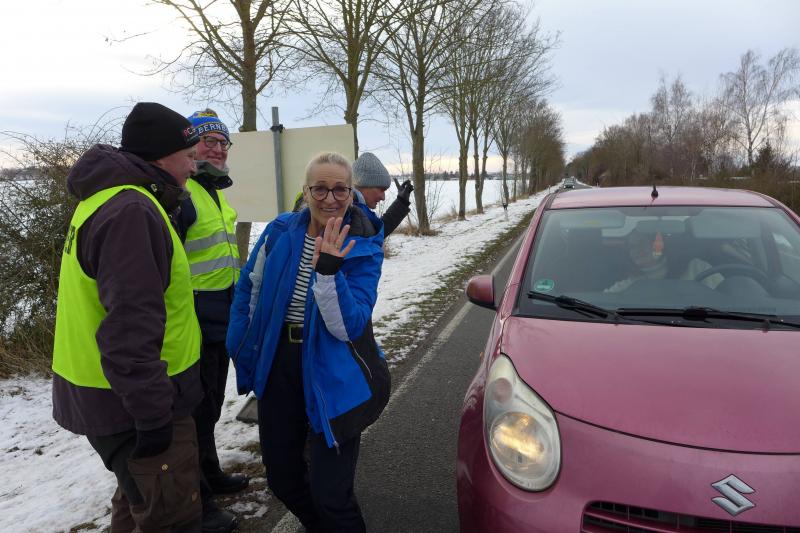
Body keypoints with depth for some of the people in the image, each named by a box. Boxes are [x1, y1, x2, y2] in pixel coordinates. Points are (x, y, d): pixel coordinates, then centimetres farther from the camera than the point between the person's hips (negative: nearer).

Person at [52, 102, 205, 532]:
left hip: (114, 395, 10)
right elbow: (130, 327, -30)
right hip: (130, 405, -10)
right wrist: (153, 415, -24)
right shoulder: (131, 211, -24)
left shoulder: (109, 198, 10)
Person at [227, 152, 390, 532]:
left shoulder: (364, 248, -13)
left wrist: (329, 272, -34)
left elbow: (348, 328, -22)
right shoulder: (279, 232, -4)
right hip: (279, 364, 4)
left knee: (329, 491, 1)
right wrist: (242, 349, 8)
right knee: (280, 473, 19)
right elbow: (249, 290, 10)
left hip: (334, 375, -4)